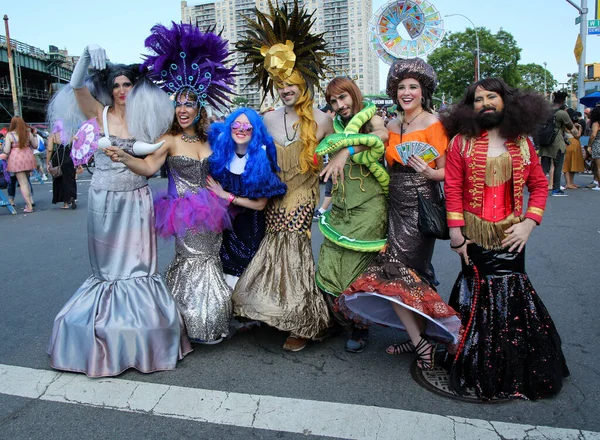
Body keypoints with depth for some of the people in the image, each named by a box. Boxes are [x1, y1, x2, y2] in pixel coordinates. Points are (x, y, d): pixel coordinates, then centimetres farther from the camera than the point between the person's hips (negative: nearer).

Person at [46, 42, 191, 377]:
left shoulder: (143, 118, 3)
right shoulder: (99, 115, -2)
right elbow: (76, 87, -17)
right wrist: (87, 55, -27)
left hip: (137, 200, 1)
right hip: (105, 200, -1)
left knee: (137, 264, 5)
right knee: (109, 265, 9)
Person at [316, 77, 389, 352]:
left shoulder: (371, 119, 0)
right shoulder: (336, 127, 15)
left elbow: (382, 134, -24)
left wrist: (346, 151, -34)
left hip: (369, 208, -5)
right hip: (340, 209, 5)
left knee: (357, 274, -1)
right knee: (327, 274, 3)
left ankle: (361, 329, 22)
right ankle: (340, 322, 27)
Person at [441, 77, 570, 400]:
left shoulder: (522, 142, 7)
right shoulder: (462, 142, -2)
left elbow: (539, 184, 9)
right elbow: (452, 188, -6)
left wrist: (529, 222, -3)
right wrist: (456, 233, -11)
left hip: (510, 235, 2)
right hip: (474, 236, -2)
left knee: (510, 294, 6)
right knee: (478, 293, 5)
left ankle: (514, 369, 26)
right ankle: (479, 367, 23)